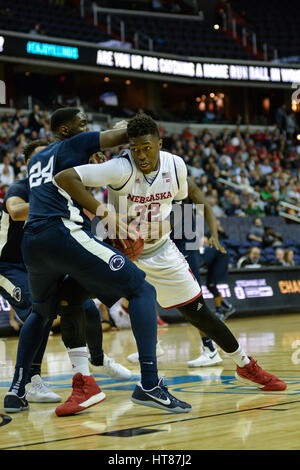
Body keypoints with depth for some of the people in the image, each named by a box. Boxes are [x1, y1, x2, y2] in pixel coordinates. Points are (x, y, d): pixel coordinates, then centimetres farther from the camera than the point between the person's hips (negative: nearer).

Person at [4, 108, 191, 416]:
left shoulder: (35, 160, 29)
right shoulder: (73, 145, 9)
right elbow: (127, 134, 1)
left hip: (32, 243, 7)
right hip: (65, 234, -7)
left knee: (42, 311, 34)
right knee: (141, 290, -2)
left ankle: (16, 391, 26)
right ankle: (150, 385, -16)